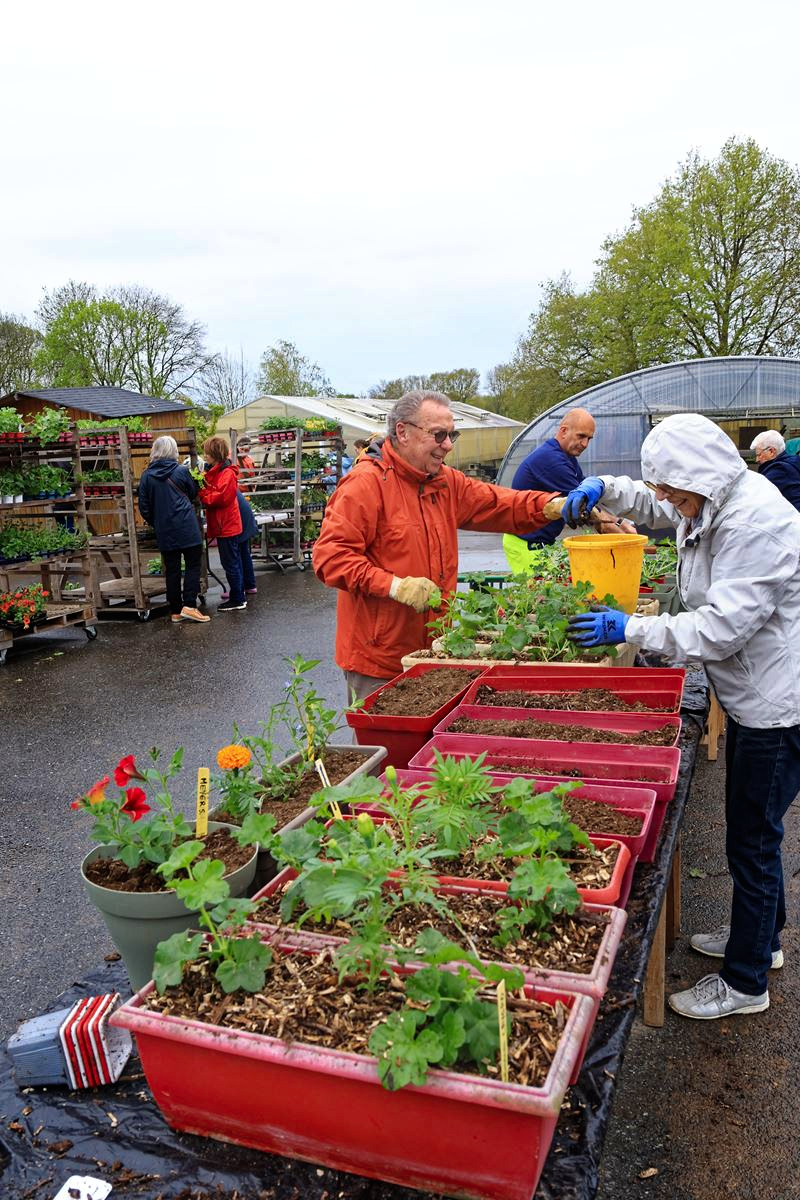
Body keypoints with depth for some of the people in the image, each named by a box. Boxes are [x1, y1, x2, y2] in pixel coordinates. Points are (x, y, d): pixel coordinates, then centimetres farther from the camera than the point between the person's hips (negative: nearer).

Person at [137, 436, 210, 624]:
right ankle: (189, 605, -6)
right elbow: (194, 494, 10)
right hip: (186, 527, -3)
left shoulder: (146, 476, 1)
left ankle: (175, 611, 12)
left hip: (164, 531, 3)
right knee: (193, 564, 4)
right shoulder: (181, 471, -4)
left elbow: (144, 506, 4)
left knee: (171, 569, 8)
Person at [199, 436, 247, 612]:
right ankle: (239, 596, 23)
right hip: (223, 525, 10)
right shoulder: (214, 471, 15)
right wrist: (203, 490, -1)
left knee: (230, 564, -4)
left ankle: (237, 600, 3)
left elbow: (222, 497, -23)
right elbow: (213, 493, 17)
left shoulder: (227, 473, -15)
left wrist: (203, 495, -13)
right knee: (233, 563, 15)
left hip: (227, 526, -10)